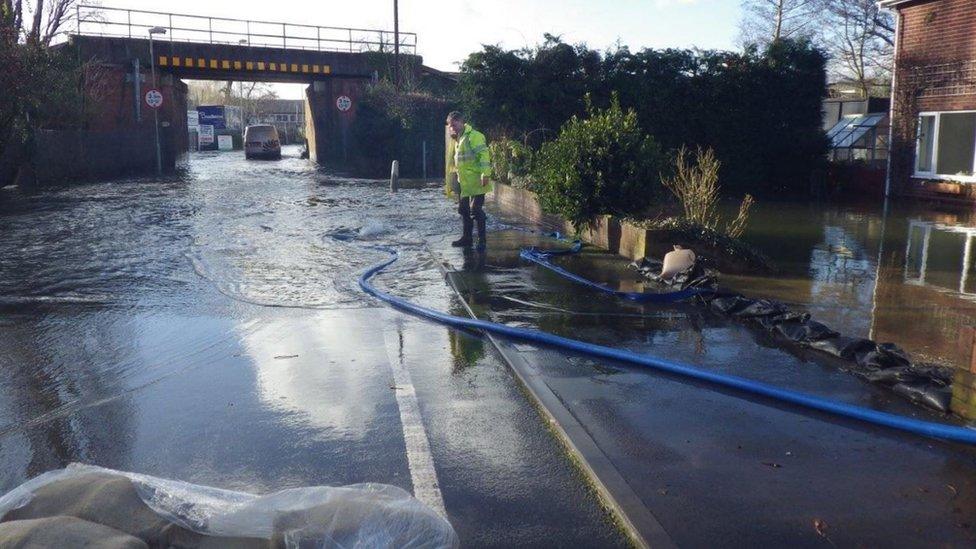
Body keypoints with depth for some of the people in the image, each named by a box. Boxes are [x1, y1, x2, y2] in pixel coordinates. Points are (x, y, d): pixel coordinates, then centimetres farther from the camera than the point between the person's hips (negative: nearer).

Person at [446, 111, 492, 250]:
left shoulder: (474, 136, -12)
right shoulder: (456, 140, 16)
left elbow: (483, 154, -20)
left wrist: (485, 173, -27)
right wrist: (452, 182, 24)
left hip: (475, 181, -9)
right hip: (463, 183, 9)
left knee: (476, 210, -8)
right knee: (464, 210, 14)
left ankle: (482, 239, 2)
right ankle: (466, 238, 25)